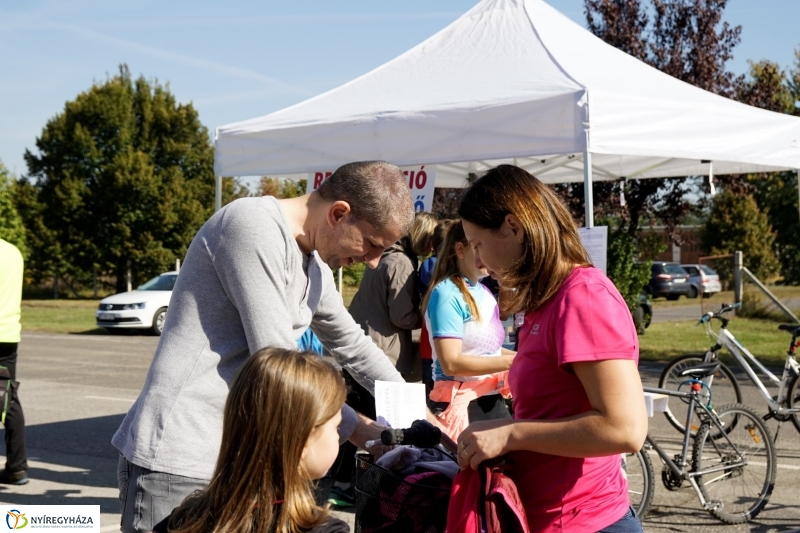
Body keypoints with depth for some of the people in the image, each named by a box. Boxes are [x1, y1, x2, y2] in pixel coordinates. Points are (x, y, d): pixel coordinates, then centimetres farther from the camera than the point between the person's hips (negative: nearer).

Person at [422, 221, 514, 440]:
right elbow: (451, 363, -20)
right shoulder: (448, 294, -13)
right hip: (460, 404, -8)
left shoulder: (484, 292, 11)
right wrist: (511, 362, -19)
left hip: (493, 401, 8)